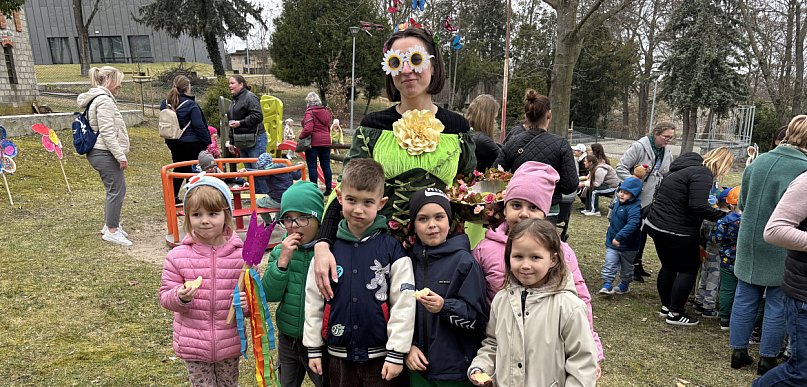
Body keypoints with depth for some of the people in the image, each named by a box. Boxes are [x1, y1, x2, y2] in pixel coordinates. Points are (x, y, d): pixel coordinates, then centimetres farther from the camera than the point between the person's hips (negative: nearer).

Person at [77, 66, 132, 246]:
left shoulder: (95, 99, 18)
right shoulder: (104, 100, -16)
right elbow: (108, 133, -21)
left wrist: (119, 154, 22)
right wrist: (121, 156, -18)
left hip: (98, 152, 11)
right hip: (106, 153, -11)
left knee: (113, 190, 17)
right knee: (117, 190, -5)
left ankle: (109, 225, 26)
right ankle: (112, 231, 1)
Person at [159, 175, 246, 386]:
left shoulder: (242, 253, -10)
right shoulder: (177, 256, -8)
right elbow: (166, 296, -3)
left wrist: (248, 303, -22)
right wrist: (181, 297, -25)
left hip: (230, 344, 1)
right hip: (193, 345, 0)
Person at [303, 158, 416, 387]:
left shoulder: (392, 247, -10)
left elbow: (404, 303, -9)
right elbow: (313, 300, 5)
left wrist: (396, 353, -9)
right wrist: (313, 347, 7)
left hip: (381, 355, -3)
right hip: (339, 355, 3)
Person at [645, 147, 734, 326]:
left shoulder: (684, 168, 14)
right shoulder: (702, 174, -16)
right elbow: (698, 206, -27)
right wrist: (724, 216, -19)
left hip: (655, 224, 9)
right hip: (677, 231, -9)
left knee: (668, 266, 21)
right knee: (689, 269, 6)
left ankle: (666, 306, 32)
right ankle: (675, 313, 11)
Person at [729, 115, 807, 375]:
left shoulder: (759, 161, 0)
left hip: (750, 244, 5)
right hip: (783, 251, -5)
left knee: (745, 299, 14)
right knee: (777, 305, 10)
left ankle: (738, 351, 24)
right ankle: (767, 359, 21)